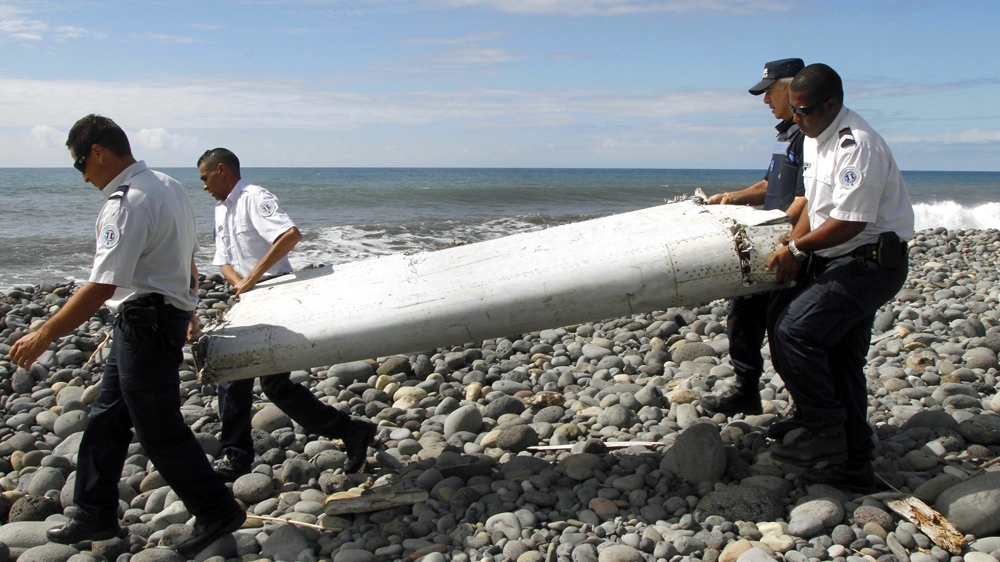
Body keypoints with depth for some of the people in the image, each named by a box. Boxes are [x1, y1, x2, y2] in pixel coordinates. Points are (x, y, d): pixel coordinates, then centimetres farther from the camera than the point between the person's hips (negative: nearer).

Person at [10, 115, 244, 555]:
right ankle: (95, 515, 28)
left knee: (159, 428, 1)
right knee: (107, 419, 17)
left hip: (145, 324, -10)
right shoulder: (169, 187, 9)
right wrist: (187, 310, 30)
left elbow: (102, 288, -25)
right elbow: (187, 258, 18)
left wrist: (44, 336, -19)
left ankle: (216, 512, 13)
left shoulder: (126, 204, -21)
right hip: (167, 313, 10)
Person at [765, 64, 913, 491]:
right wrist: (793, 253, 3)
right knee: (840, 357, 10)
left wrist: (797, 248, -11)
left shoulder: (857, 144, -20)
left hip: (870, 261, -10)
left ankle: (825, 433, -6)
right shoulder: (813, 138, 11)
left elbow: (848, 222, -24)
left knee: (793, 330, -19)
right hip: (837, 261, 10)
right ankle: (853, 464, 18)